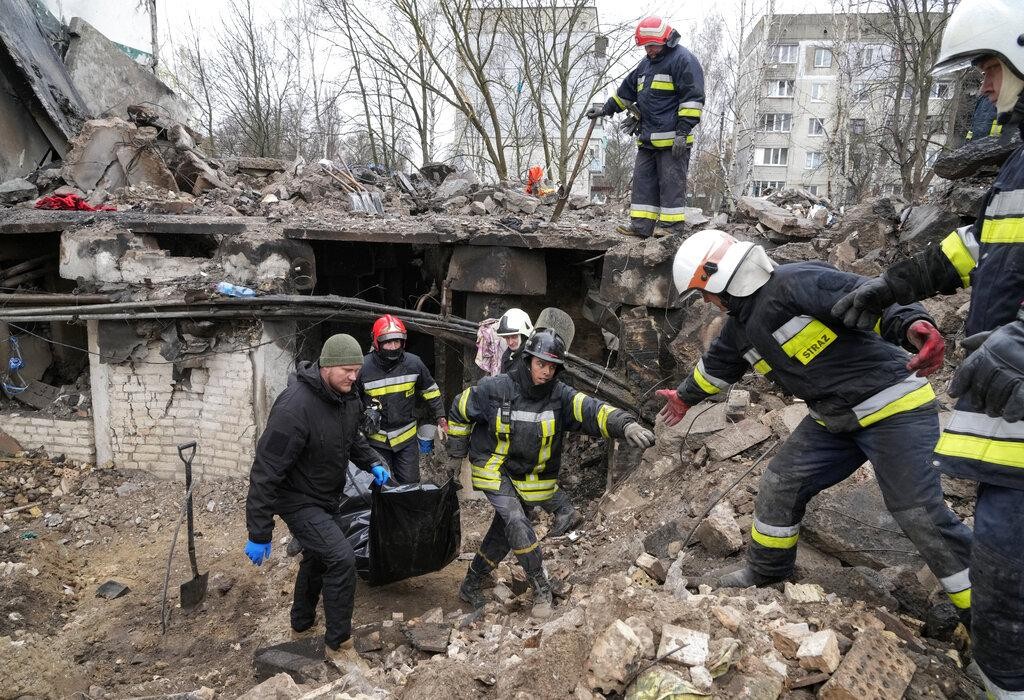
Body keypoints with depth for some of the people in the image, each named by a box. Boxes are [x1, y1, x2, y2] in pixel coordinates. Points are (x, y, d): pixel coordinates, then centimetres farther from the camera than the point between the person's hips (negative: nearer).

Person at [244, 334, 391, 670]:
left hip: (327, 497, 9)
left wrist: (372, 463, 0)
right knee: (342, 559, -18)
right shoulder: (294, 407, -33)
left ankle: (301, 626, 47)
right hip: (299, 500, -9)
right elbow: (266, 471, -29)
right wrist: (259, 534, -26)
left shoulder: (348, 396, -7)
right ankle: (338, 644, 1)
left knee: (318, 558, 23)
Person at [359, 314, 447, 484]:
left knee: (410, 484, 11)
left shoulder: (414, 363, -8)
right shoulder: (363, 367, -13)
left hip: (407, 438, 1)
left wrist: (441, 419, 5)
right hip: (377, 440, -1)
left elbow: (431, 392, 8)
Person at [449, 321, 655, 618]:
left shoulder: (560, 396, -16)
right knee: (517, 523, -21)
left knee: (502, 533, 12)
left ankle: (471, 584, 34)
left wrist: (626, 424, -52)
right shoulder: (495, 388, -19)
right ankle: (542, 588, -5)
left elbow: (591, 410, -34)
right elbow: (460, 409, -2)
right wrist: (457, 449, 6)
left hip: (529, 479, 3)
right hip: (495, 470, -3)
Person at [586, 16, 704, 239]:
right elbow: (627, 91, 32)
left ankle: (673, 227, -5)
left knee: (671, 183, -7)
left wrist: (683, 131, -19)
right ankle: (641, 226, 9)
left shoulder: (683, 59, -6)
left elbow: (693, 97, -13)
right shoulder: (646, 64, 21)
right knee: (643, 181, 6)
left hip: (672, 140, -9)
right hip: (648, 139, 9)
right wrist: (606, 109, 30)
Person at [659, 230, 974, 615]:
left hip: (894, 408, -8)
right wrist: (685, 397, 43)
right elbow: (717, 364, 27)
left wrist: (914, 326, -49)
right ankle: (765, 572, 30)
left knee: (920, 512, -10)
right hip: (834, 420, 9)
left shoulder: (795, 283, -20)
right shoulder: (740, 326, 8)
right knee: (780, 486, 9)